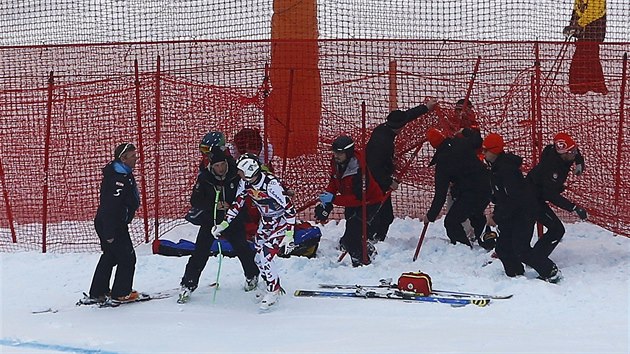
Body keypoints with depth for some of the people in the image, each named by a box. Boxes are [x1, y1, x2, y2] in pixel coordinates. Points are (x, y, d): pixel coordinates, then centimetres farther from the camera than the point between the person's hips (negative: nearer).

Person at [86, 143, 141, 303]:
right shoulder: (118, 179, -24)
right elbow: (110, 207, -27)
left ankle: (98, 293, 25)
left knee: (109, 257, 18)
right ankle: (121, 293, 10)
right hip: (112, 226, -10)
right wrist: (110, 233, -26)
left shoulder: (124, 175, 10)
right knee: (127, 258, 1)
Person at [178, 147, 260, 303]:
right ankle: (188, 285, 2)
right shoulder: (204, 178, -11)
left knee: (242, 248, 3)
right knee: (200, 253, -6)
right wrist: (214, 205, -23)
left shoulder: (236, 173, -12)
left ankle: (252, 275, 30)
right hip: (210, 219, 0)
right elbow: (195, 201, -10)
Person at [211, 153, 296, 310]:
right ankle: (275, 287, 26)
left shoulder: (271, 184, -32)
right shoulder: (245, 182, -11)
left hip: (281, 222, -7)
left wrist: (289, 235, -29)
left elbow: (289, 208, -28)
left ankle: (273, 291, 5)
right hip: (265, 222, 7)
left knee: (265, 257, -15)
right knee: (259, 259, 5)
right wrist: (224, 224, 0)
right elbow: (237, 203, 4)